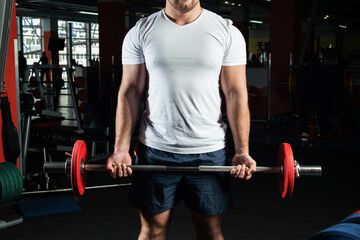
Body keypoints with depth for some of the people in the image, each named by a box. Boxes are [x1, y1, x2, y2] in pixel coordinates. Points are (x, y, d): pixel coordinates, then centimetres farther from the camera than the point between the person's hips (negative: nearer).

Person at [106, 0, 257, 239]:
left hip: (209, 150, 0)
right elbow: (130, 92, 2)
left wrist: (243, 152, -7)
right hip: (156, 149, 1)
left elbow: (236, 95, 0)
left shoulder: (227, 32, 1)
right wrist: (121, 149, -6)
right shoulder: (141, 32, 3)